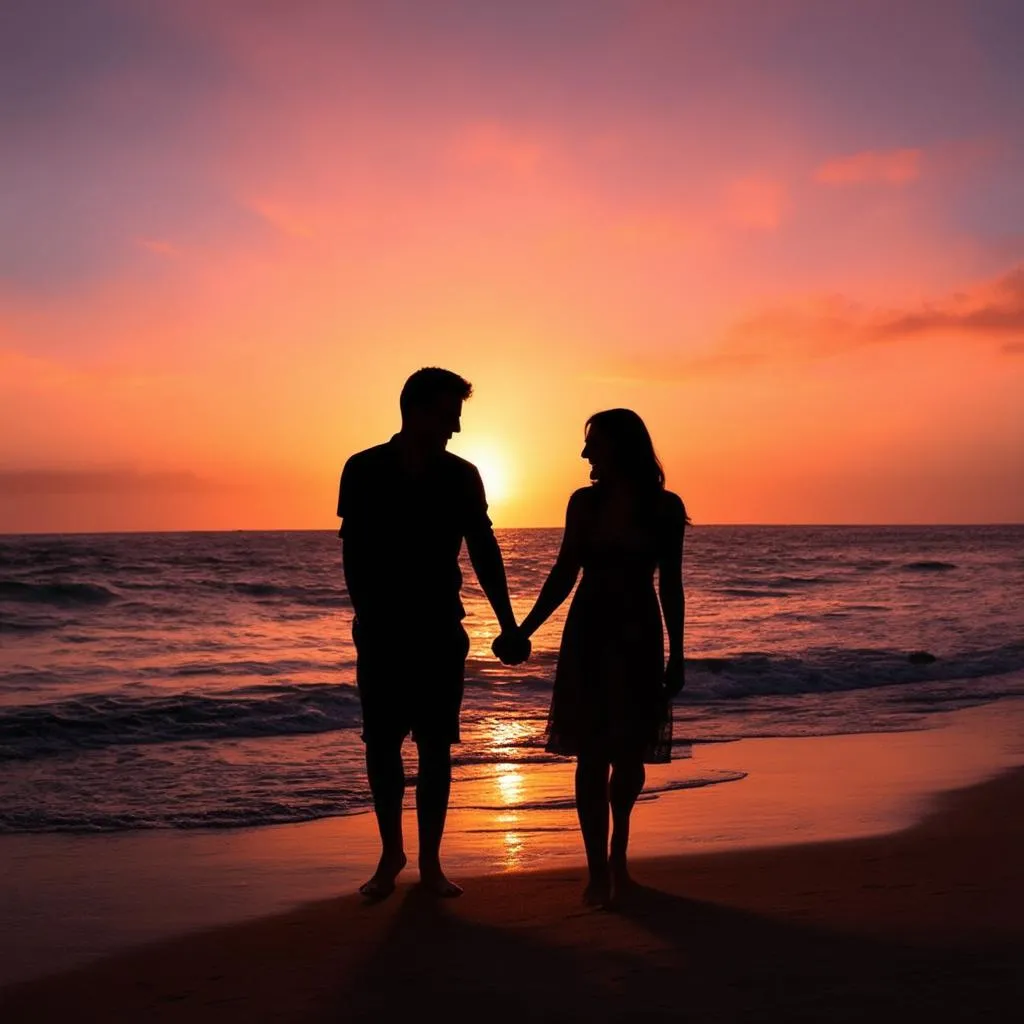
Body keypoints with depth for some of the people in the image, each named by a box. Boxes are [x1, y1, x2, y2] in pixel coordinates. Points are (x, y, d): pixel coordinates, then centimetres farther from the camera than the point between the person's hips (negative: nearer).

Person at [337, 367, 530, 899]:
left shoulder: (461, 476, 1)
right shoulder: (364, 471, -3)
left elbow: (485, 554, 3)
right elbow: (354, 554, -4)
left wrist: (509, 627, -1)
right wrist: (368, 619, -13)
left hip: (441, 634, 1)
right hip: (381, 635, -1)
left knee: (435, 748, 3)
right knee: (381, 745, 3)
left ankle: (429, 861, 12)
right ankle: (391, 854, 19)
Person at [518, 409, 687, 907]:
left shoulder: (665, 507, -2)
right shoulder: (583, 502, 2)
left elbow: (670, 585, 3)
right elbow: (563, 576, 6)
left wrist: (676, 655, 3)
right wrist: (524, 630, 0)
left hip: (638, 639, -1)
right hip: (588, 636, 1)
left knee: (629, 755, 6)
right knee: (592, 755, -2)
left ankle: (618, 852, 30)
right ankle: (598, 870, 4)